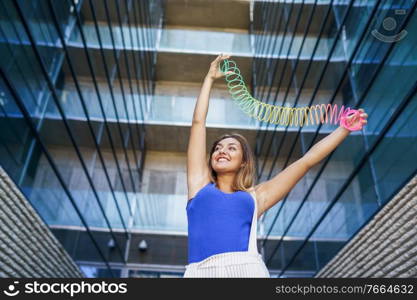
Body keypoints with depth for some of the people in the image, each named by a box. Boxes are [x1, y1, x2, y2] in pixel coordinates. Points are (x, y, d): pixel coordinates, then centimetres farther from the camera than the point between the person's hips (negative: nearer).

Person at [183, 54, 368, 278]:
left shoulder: (255, 195, 23)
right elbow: (198, 122, 27)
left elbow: (307, 160, 25)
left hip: (246, 268, 0)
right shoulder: (200, 183, 23)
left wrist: (345, 128, 26)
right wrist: (210, 78, 35)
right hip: (201, 272, 1)